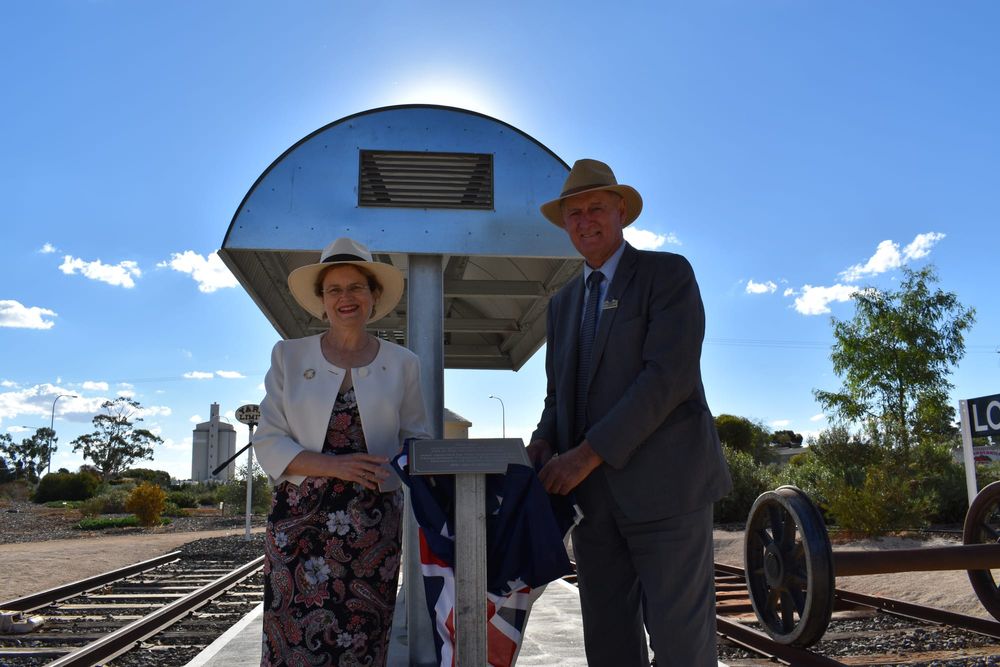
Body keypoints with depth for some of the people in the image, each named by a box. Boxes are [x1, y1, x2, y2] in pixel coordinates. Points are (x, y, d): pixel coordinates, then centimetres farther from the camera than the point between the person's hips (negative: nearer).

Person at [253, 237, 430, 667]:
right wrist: (334, 465, -15)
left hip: (373, 523, 1)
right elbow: (268, 443, 0)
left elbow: (417, 438, 13)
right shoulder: (289, 356, 5)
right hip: (301, 519, 0)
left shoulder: (401, 363, 7)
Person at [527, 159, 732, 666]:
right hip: (592, 493, 6)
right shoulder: (563, 302, 17)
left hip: (664, 484, -6)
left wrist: (587, 454, -20)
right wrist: (543, 443, -4)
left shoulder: (669, 273, -4)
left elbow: (669, 375, -17)